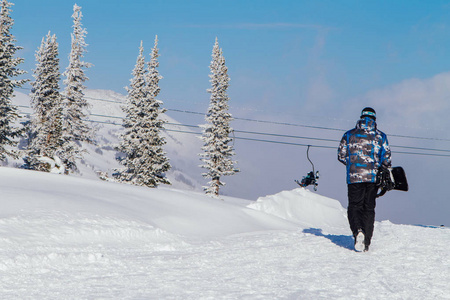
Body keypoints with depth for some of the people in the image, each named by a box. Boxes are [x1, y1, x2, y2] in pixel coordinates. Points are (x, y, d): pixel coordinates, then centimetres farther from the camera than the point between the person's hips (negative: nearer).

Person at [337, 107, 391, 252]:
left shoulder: (349, 135, 4)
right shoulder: (380, 136, 4)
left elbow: (341, 155, 5)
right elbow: (386, 157, -1)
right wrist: (382, 171, 16)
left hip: (354, 177, -1)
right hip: (373, 177, 1)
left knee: (354, 206, 5)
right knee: (369, 209, 10)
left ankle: (358, 231, -25)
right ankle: (366, 243, 7)